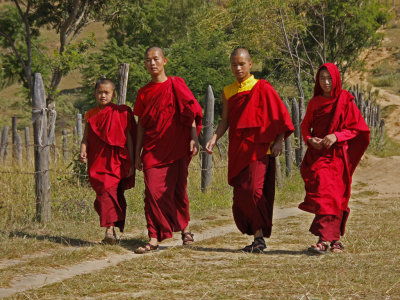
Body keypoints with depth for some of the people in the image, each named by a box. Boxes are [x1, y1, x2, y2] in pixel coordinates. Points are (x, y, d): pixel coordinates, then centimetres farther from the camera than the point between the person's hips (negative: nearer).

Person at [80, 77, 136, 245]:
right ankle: (111, 230, 8)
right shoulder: (91, 115, 12)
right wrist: (83, 151, -12)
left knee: (111, 192, -14)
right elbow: (86, 138, 10)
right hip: (97, 162, 3)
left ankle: (110, 231, -17)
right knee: (104, 194, 1)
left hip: (116, 161, -3)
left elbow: (128, 138, 3)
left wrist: (131, 163, 0)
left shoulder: (120, 113, 2)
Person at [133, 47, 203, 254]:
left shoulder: (175, 85, 1)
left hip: (176, 148, -2)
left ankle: (184, 228, 25)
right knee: (153, 192, -8)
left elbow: (191, 111, -3)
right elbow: (141, 124, 14)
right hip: (153, 149, 2)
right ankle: (154, 239, -8)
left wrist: (194, 138, -14)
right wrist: (137, 155, 12)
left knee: (178, 190, 3)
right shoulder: (144, 92, 11)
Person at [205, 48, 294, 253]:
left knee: (252, 190, -19)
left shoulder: (262, 88, -1)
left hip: (259, 148, -5)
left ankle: (260, 235, -7)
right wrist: (214, 139, -4)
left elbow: (279, 116, 0)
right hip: (237, 150, 5)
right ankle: (257, 237, 14)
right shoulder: (228, 92, 14)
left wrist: (279, 141, -10)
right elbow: (225, 121, 12)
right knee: (240, 195, 3)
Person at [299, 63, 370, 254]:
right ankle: (334, 239, 8)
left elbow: (357, 128, -1)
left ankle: (325, 239, -17)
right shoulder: (314, 102, 11)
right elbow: (305, 125, 17)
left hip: (336, 155, -4)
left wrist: (336, 136, -17)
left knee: (329, 194, -13)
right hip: (316, 154, 4)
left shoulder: (345, 101, 0)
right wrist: (309, 139, -5)